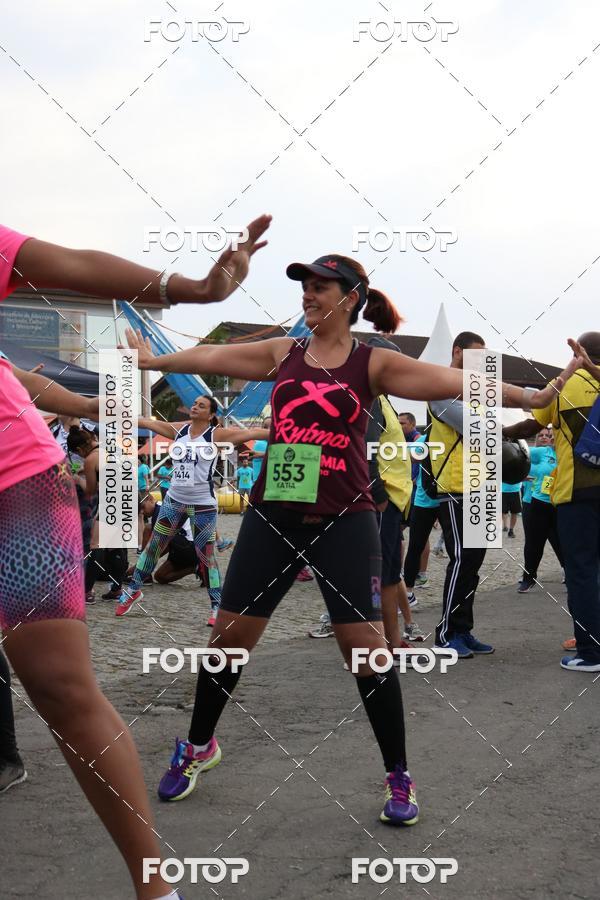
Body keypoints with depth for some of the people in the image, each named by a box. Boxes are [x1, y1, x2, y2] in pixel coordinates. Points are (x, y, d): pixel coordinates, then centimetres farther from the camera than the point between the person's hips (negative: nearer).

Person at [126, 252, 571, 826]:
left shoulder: (371, 363, 0)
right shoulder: (282, 353, 9)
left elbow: (451, 381, -9)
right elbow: (212, 357, 12)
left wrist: (527, 397, -18)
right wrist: (153, 360, 11)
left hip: (343, 521, -3)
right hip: (272, 516, 3)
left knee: (364, 643, -6)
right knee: (229, 634, 7)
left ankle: (399, 778, 11)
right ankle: (198, 747, 30)